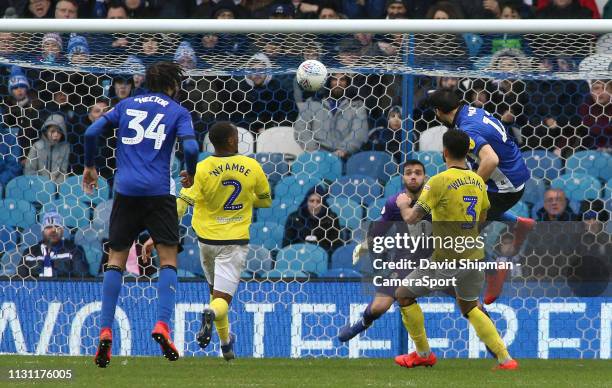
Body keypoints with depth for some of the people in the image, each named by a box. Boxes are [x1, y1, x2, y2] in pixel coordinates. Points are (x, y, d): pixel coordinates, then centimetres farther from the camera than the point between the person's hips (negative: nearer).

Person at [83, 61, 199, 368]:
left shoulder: (126, 105, 15)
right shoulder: (177, 112, 6)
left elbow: (92, 132, 7)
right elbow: (190, 147, -8)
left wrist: (89, 166, 20)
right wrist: (190, 175, 10)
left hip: (125, 191, 2)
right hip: (159, 192, -2)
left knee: (116, 260, 7)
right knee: (168, 259, 5)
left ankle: (105, 331, -5)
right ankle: (162, 325, -13)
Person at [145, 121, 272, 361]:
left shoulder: (202, 170, -12)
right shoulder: (252, 167, -6)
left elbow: (180, 206, -17)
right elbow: (266, 201, 9)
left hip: (207, 239, 1)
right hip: (235, 241, -1)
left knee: (216, 290, 25)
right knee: (222, 299, -6)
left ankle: (225, 342, 32)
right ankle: (212, 313, -42)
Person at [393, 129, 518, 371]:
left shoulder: (439, 181, -15)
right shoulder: (478, 181, 5)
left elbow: (411, 218, -15)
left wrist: (403, 204, 7)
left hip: (447, 260, -6)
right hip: (474, 256, 6)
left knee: (404, 296, 13)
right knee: (470, 308, 24)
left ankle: (423, 354, 19)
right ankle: (505, 358, 10)